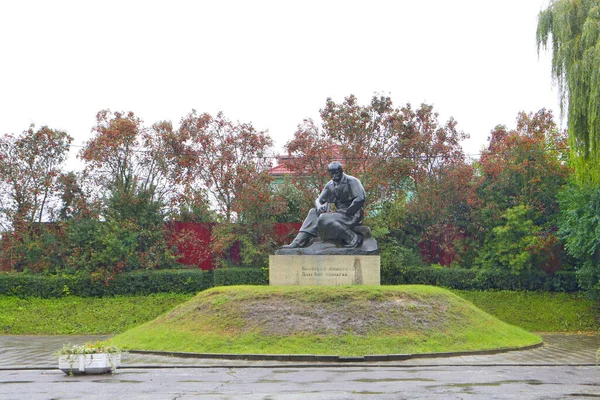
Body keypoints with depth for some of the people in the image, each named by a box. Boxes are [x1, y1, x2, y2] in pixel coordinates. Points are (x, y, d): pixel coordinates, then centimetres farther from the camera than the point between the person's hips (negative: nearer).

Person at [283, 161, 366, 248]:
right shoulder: (330, 185, 10)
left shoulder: (352, 181, -10)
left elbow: (360, 198, -21)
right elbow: (319, 200, 15)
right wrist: (318, 205, -10)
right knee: (313, 213, 4)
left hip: (353, 215, -8)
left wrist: (346, 212, -19)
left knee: (324, 219, -26)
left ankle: (353, 238, -27)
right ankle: (299, 242, -6)